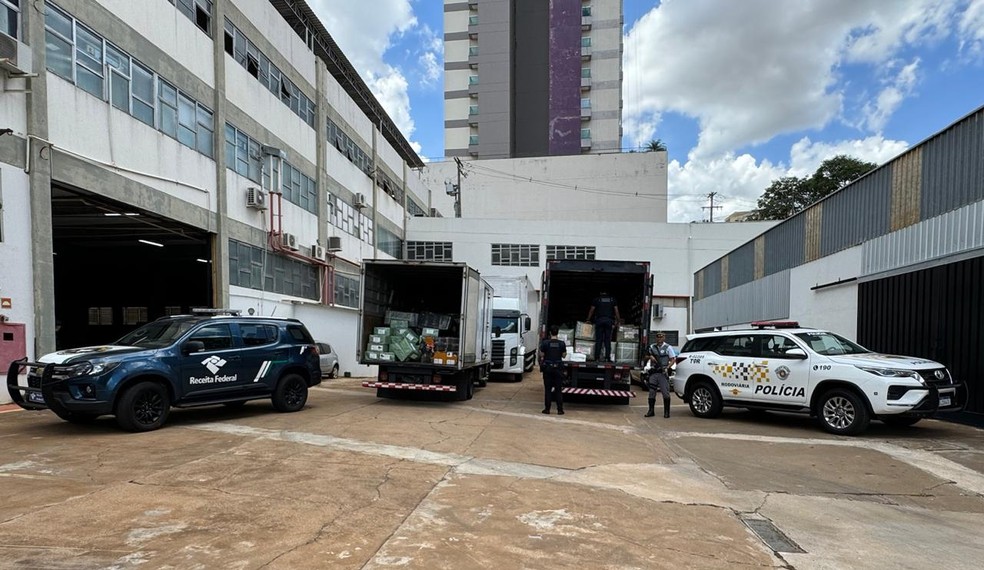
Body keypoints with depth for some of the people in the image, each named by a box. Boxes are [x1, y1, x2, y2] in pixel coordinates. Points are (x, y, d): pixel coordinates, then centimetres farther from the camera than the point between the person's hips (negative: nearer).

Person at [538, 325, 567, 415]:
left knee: (547, 389, 6)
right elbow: (564, 356, 1)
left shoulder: (545, 343, -8)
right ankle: (560, 410, 6)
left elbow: (541, 355, -4)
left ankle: (547, 409, 8)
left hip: (547, 368, -1)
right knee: (558, 389, 6)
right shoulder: (562, 343, -5)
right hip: (558, 368, 1)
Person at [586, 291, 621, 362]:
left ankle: (597, 357, -4)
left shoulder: (597, 299, 9)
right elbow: (616, 311, 8)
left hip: (599, 319, -1)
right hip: (609, 320, 1)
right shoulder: (612, 299, 12)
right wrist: (618, 320, 15)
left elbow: (591, 310, 13)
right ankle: (607, 358, -3)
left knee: (598, 339, 1)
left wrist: (588, 320, 24)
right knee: (608, 340, 3)